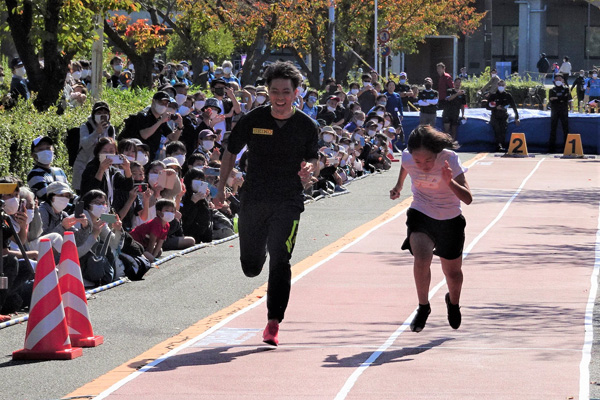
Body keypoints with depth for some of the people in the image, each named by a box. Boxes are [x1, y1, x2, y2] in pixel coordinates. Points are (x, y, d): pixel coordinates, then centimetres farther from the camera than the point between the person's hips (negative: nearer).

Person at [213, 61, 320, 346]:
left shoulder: (306, 126, -2)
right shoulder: (253, 120, -1)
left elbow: (313, 161, 8)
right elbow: (231, 152, 11)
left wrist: (310, 170, -17)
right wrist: (221, 188, 6)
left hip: (288, 202, -2)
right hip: (253, 200, 2)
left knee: (280, 261, -15)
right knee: (250, 266, 9)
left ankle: (274, 323, -7)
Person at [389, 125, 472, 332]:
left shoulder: (449, 159, -27)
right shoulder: (408, 157, -19)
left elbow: (468, 199, -32)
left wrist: (450, 182, -47)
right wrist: (398, 186, 3)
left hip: (450, 220, 0)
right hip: (420, 215, 1)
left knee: (452, 272, 12)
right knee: (421, 259, -27)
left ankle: (453, 302, 46)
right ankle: (423, 306, -6)